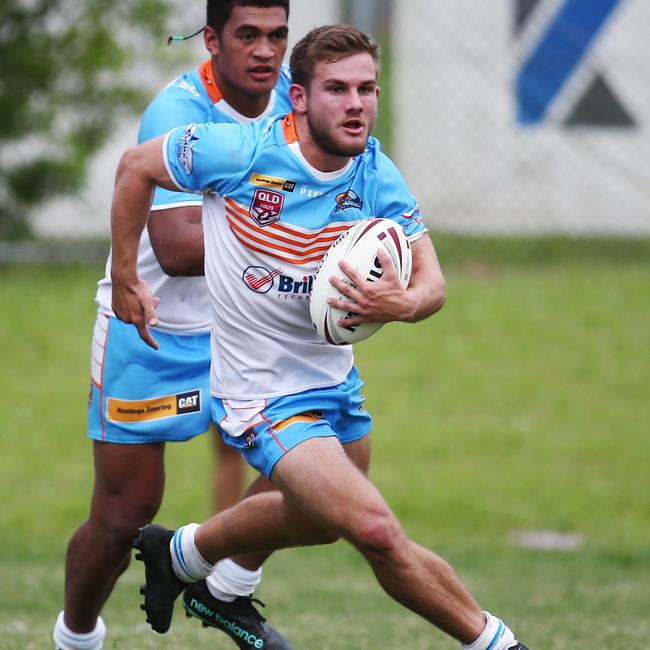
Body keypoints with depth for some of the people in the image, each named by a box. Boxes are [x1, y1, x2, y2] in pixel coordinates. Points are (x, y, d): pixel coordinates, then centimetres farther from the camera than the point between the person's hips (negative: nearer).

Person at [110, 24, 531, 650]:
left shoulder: (377, 176, -10)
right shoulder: (242, 151, -21)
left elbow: (431, 280, -13)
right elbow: (135, 166, -6)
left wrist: (403, 303, -37)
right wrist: (124, 281, -2)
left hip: (334, 376, 7)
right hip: (262, 390, -7)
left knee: (319, 517, 30)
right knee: (378, 532, -20)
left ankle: (184, 553, 53)